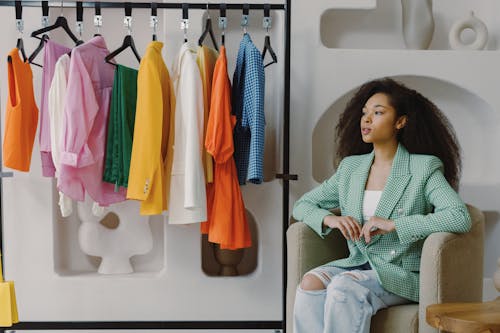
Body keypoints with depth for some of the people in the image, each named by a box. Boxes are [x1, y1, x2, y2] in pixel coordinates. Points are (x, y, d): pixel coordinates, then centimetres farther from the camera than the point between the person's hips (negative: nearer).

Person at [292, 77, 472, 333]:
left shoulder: (424, 168, -3)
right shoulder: (350, 167, 12)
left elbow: (460, 218, -18)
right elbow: (302, 205, 16)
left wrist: (394, 224, -23)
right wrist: (329, 219, -8)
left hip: (401, 273, -4)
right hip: (357, 264, 5)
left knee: (344, 287, -32)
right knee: (310, 282, -26)